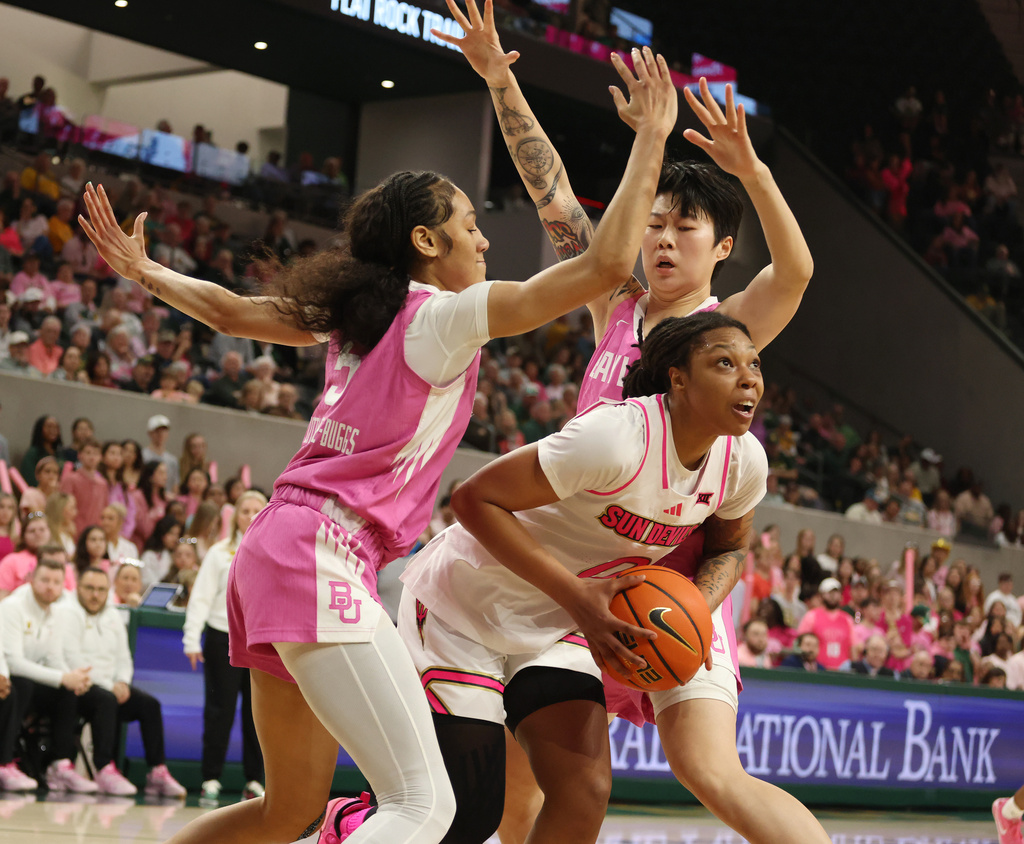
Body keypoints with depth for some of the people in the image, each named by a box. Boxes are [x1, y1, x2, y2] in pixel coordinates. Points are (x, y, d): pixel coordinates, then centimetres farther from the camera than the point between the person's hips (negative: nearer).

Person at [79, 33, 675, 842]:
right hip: (321, 559, -10)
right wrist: (650, 139, -6)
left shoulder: (356, 313, 18)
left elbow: (232, 311, 30)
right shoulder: (442, 316, -5)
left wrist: (143, 271, 46)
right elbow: (606, 264, -13)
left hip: (276, 553, 10)